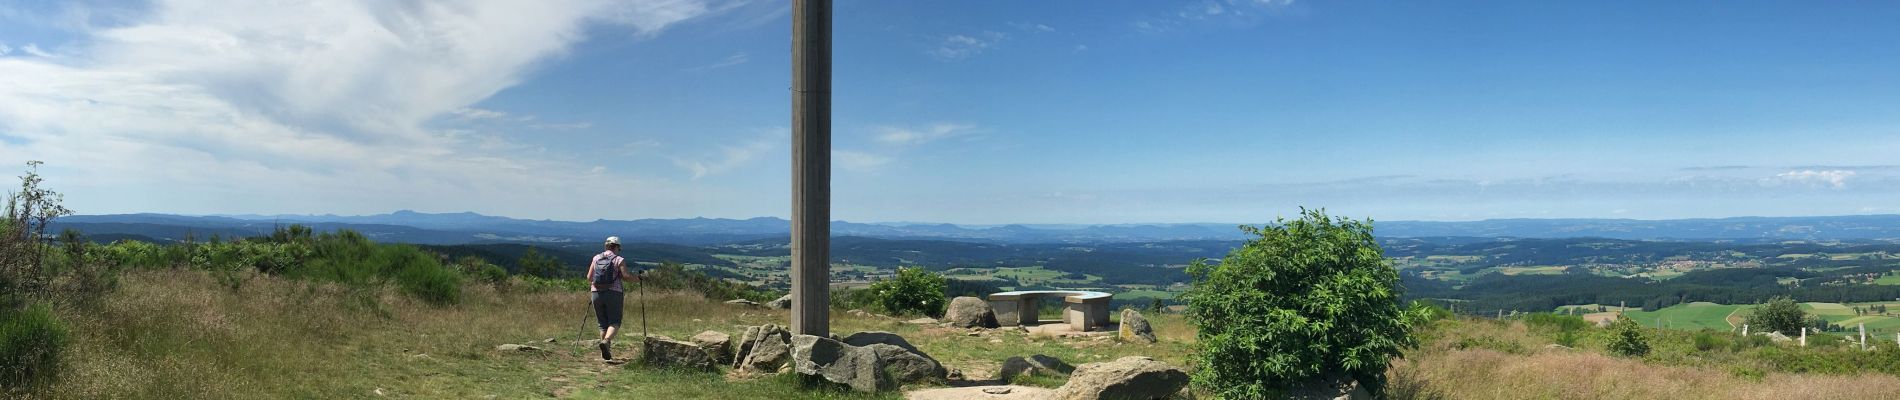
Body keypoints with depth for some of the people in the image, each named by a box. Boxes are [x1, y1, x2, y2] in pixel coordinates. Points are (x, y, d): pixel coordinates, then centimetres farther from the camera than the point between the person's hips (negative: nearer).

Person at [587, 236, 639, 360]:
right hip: (613, 294, -4)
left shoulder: (596, 258, 9)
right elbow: (625, 276, -12)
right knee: (614, 322, 3)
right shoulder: (619, 259, -3)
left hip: (596, 294, 4)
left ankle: (606, 353, 12)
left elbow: (589, 277, 7)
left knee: (603, 324, 13)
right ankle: (606, 341, -25)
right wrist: (637, 278, 5)